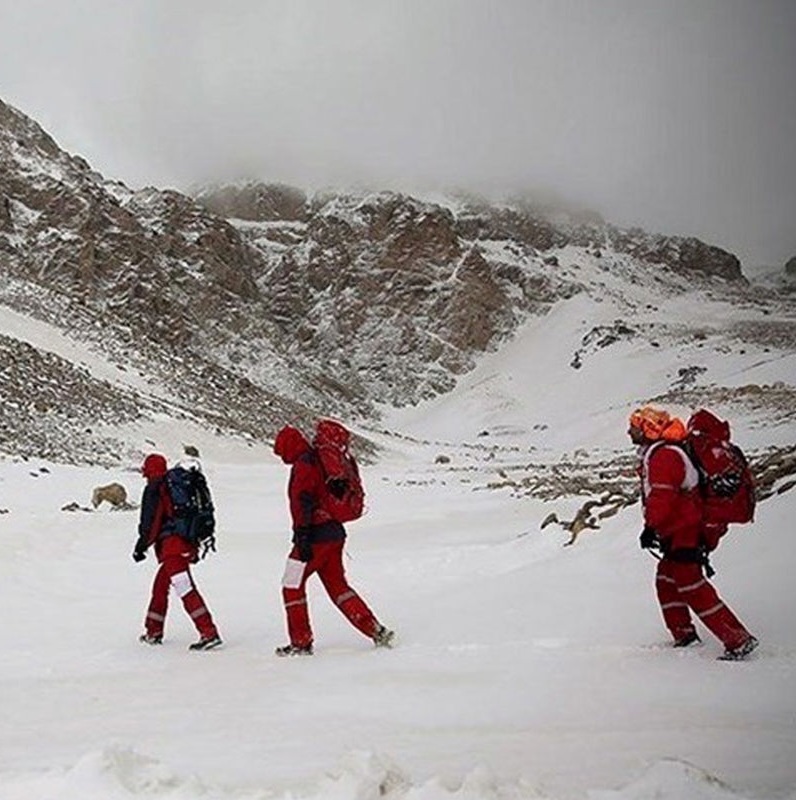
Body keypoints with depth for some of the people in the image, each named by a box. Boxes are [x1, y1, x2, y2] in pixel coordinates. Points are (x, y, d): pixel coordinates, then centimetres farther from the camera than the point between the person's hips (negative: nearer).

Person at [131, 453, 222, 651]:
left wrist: (141, 546, 2)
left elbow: (150, 523, -8)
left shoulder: (154, 489, -3)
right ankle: (154, 632, 31)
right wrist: (194, 548, 30)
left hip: (172, 546, -9)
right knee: (160, 586, 21)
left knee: (185, 589, -15)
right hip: (188, 543, 9)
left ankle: (209, 633, -24)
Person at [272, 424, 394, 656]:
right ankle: (376, 630, 7)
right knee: (337, 586, 13)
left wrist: (302, 535, -24)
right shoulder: (318, 461, 19)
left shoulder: (303, 465, -11)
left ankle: (301, 642, 6)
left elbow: (302, 501, -21)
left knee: (292, 585, 3)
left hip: (316, 537, -9)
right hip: (333, 532, 9)